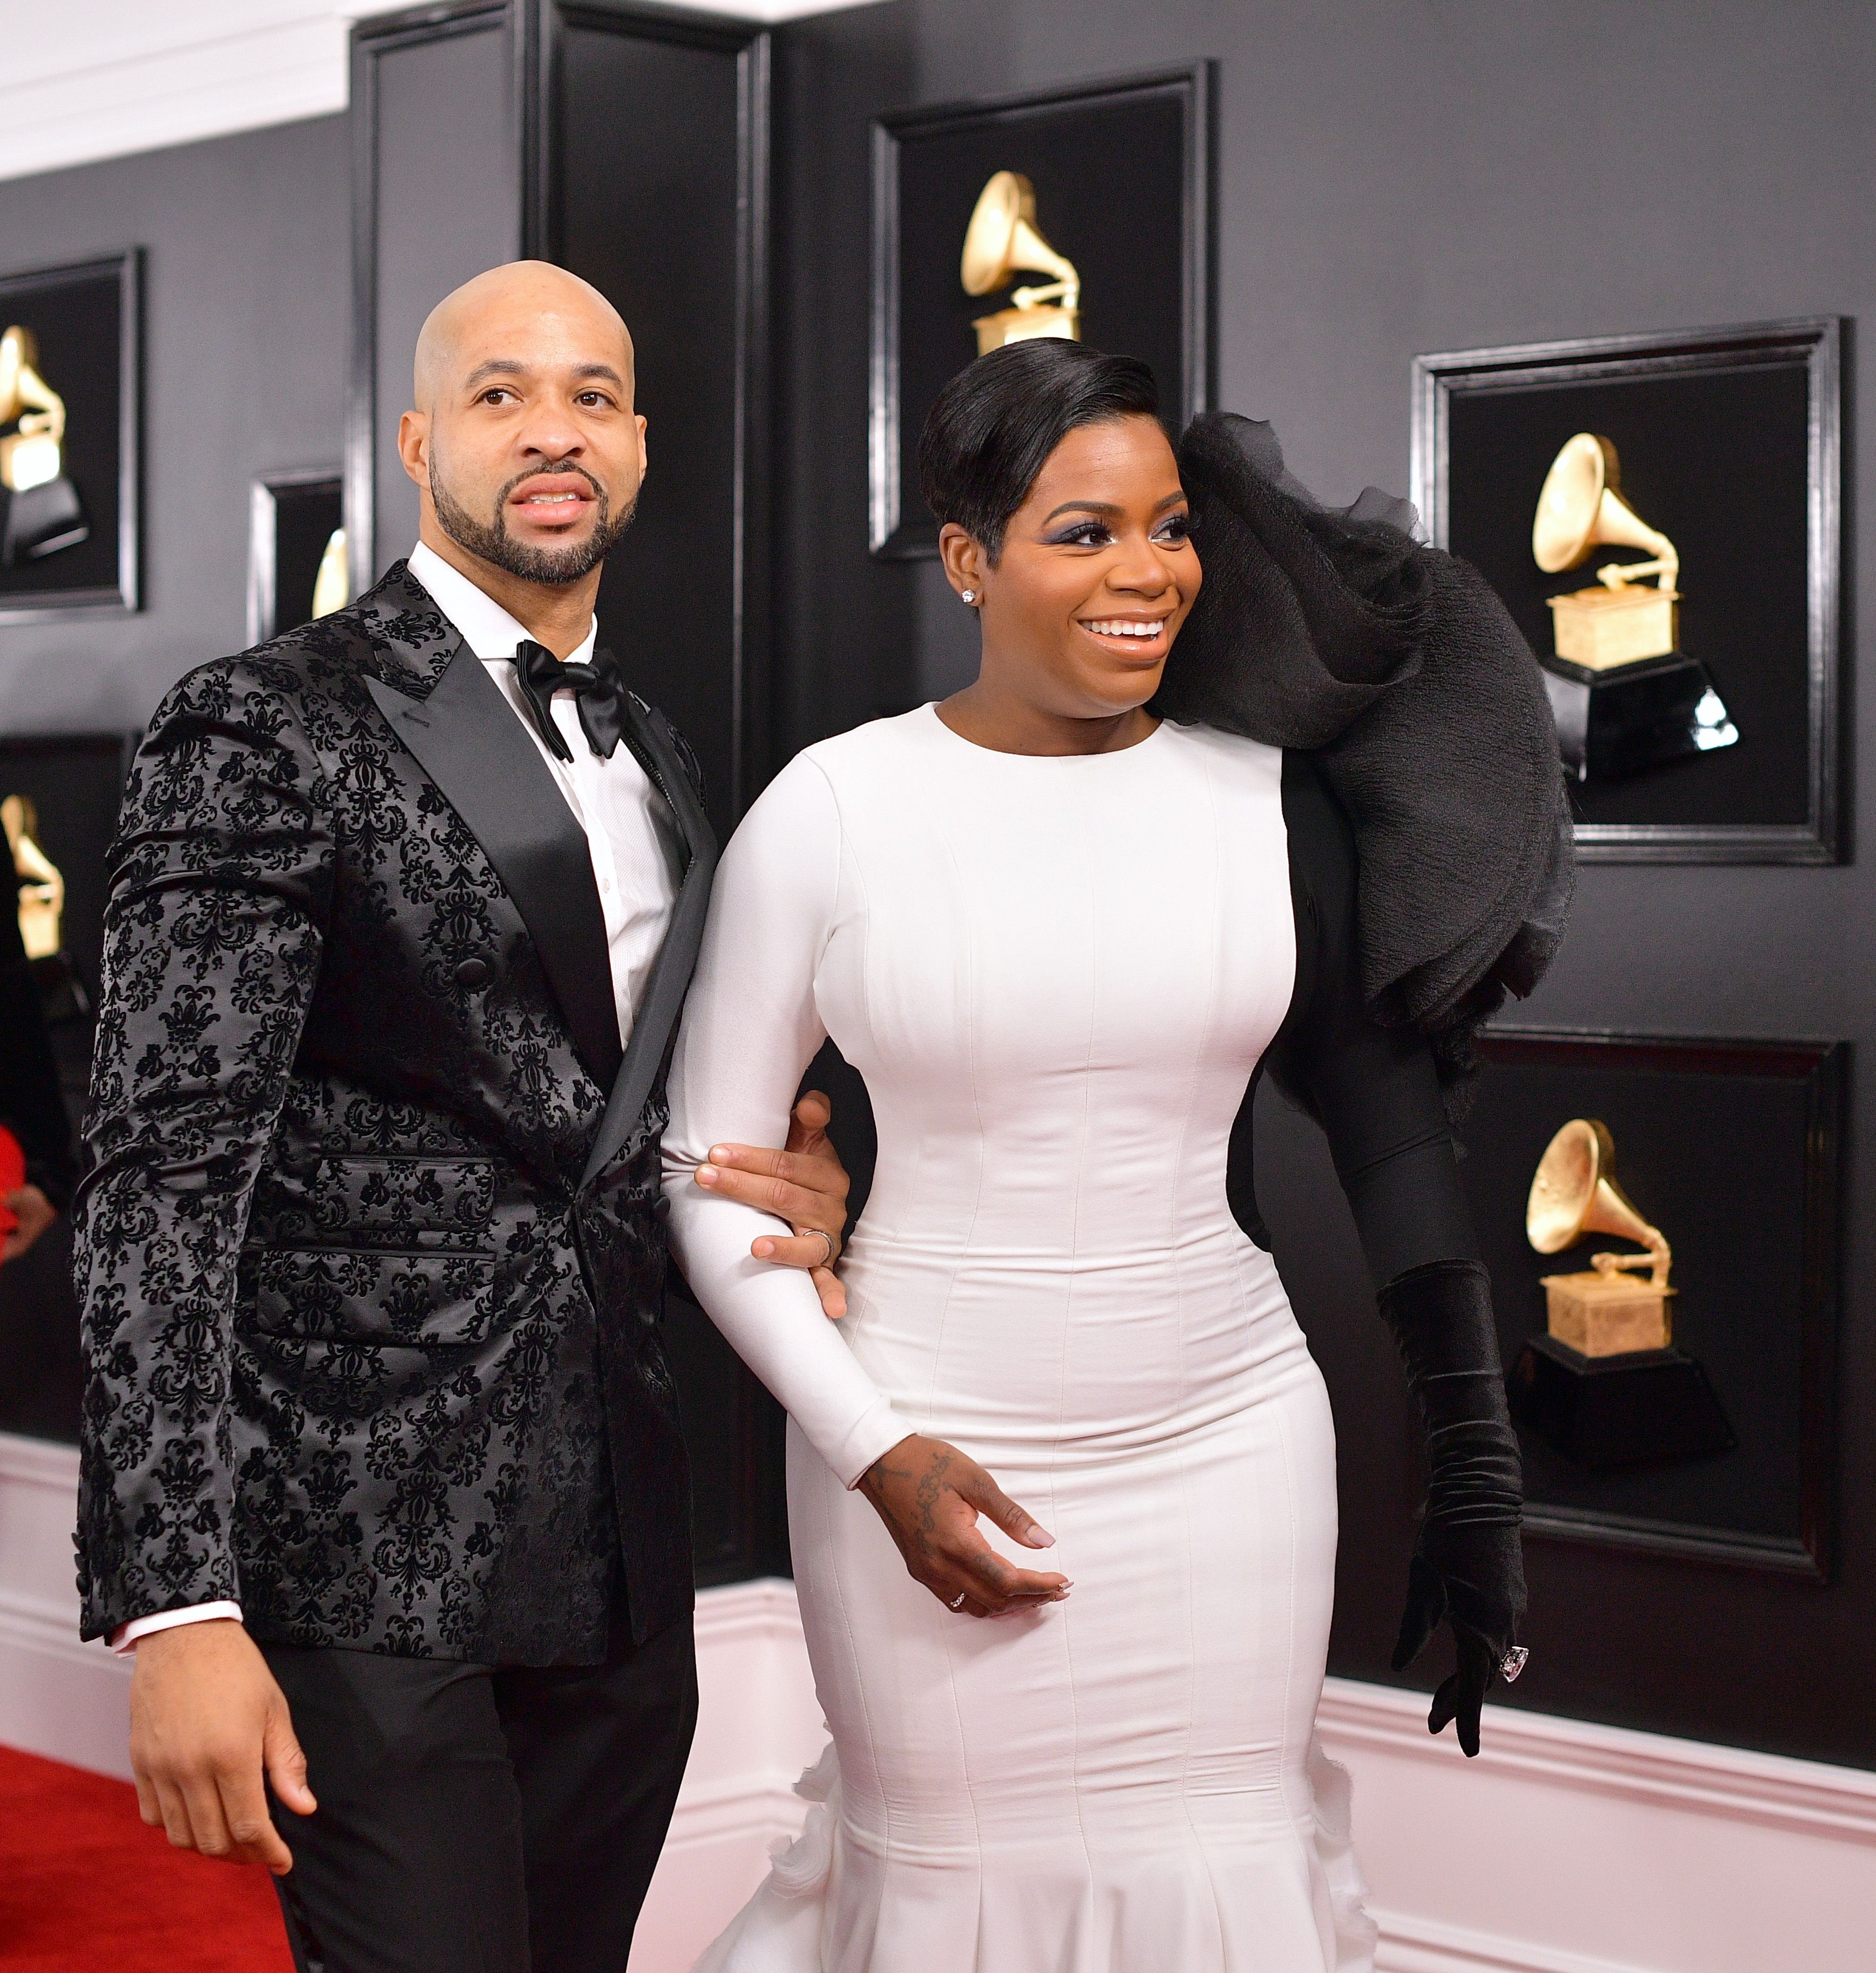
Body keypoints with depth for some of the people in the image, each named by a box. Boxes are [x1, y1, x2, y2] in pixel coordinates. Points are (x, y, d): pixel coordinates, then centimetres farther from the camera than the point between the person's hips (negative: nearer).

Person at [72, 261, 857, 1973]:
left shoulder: (653, 759, 15)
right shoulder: (269, 732, -8)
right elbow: (166, 1181, -14)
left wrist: (791, 1200, 2)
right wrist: (179, 1606, -22)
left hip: (618, 1555, 7)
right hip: (366, 1563, -7)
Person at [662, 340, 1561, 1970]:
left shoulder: (1268, 799, 1)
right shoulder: (832, 810, -6)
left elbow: (1391, 1118, 6)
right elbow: (712, 1171, -1)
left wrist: (1477, 1469, 5)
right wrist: (876, 1454, -8)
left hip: (1226, 1451, 2)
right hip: (934, 1454, -2)